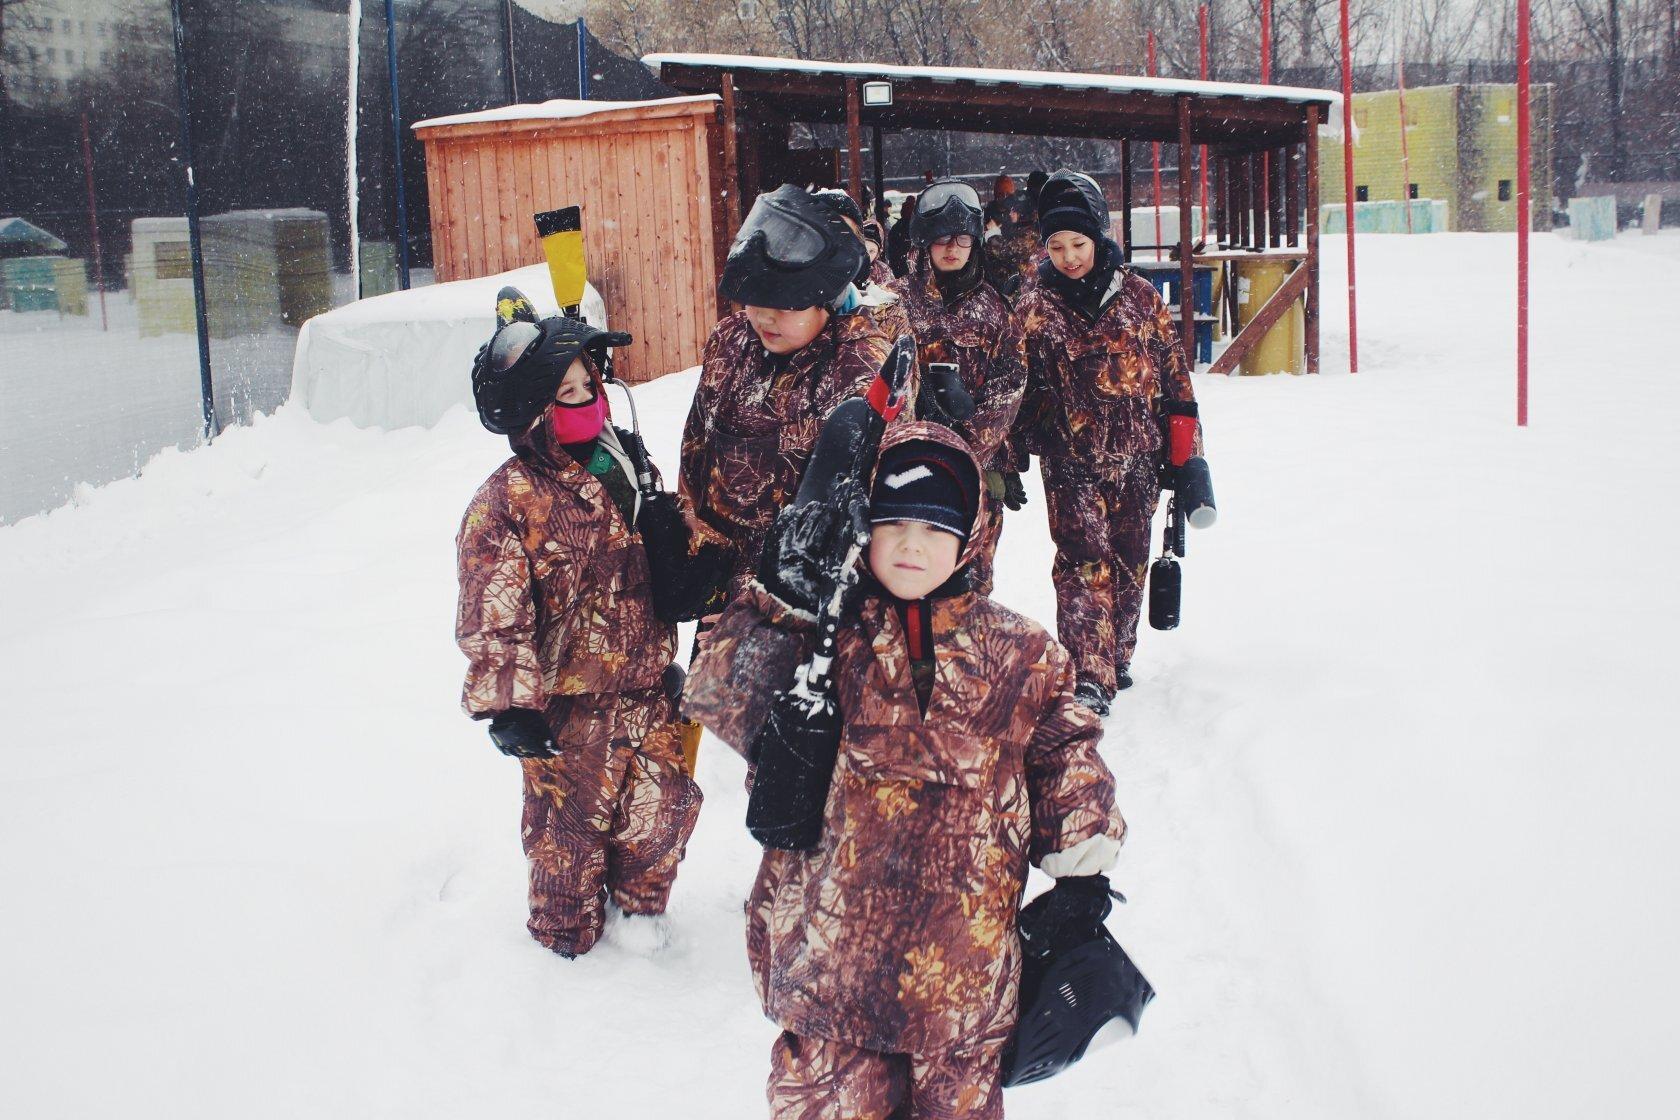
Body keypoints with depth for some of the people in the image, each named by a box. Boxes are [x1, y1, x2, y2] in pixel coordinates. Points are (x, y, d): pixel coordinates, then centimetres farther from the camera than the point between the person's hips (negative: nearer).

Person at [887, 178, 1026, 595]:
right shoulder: (898, 300, 3)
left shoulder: (991, 305, 9)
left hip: (979, 463, 2)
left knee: (972, 577, 4)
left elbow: (1011, 381, 3)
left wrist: (971, 441, -9)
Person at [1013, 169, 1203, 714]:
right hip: (1071, 460, -2)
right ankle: (1089, 677, -15)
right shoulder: (1034, 307, -1)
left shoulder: (1138, 295, 3)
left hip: (1137, 455, 2)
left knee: (1130, 561, 11)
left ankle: (1117, 658, 28)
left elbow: (1173, 374, 7)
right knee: (1083, 560, -13)